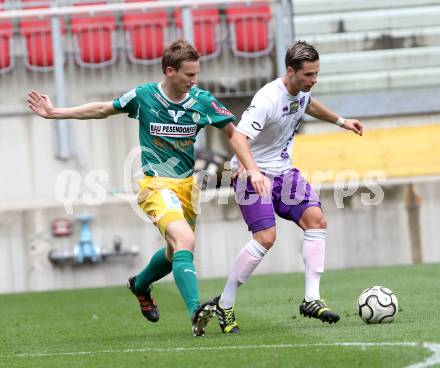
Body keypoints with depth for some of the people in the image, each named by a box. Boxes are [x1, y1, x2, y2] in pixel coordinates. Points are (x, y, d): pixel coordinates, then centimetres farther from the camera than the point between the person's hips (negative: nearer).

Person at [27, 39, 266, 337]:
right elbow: (103, 110, 7)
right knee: (184, 240, -28)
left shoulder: (202, 101, -6)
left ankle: (140, 284, 50)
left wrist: (253, 168, -3)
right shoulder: (143, 97, -9)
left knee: (176, 251, 18)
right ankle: (196, 312, -37)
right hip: (156, 185, -4)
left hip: (188, 184, 5)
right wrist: (54, 112, 7)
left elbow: (232, 132, 7)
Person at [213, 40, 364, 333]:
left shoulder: (302, 89, 0)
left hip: (283, 171, 8)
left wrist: (341, 121, 34)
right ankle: (223, 306, -7)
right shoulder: (268, 99, -26)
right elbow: (240, 137, -35)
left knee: (316, 219, -9)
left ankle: (311, 300, -7)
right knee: (266, 238, -20)